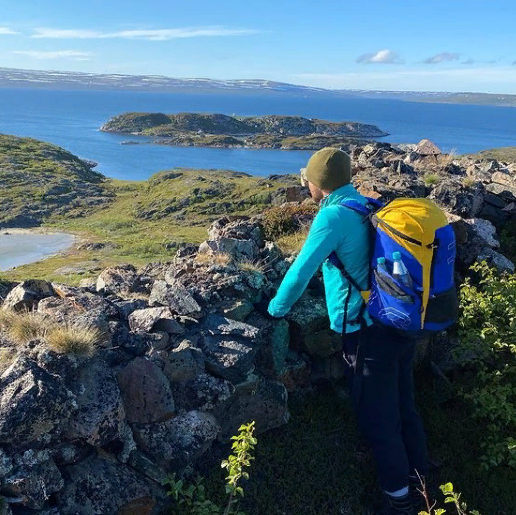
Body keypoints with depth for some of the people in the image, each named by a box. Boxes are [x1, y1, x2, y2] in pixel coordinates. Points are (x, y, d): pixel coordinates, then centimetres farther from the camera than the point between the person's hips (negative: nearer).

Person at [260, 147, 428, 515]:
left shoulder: (333, 215, -16)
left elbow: (301, 272, -15)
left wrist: (276, 309, 2)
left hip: (369, 332, -8)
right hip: (401, 323, 8)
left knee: (378, 419, 9)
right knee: (404, 408, 22)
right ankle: (419, 480, 39)